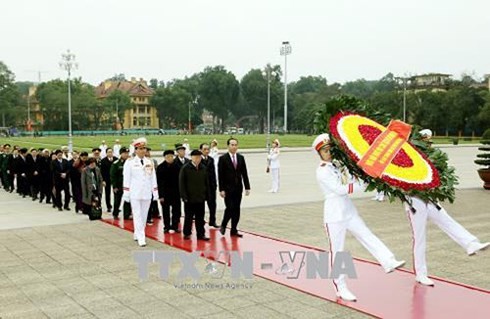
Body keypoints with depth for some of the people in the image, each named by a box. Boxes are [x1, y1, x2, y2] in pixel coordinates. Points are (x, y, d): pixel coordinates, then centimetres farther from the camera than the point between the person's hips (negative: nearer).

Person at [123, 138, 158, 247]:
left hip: (147, 193, 4)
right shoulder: (130, 162, -2)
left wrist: (155, 192, 7)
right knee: (137, 215, -4)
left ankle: (137, 234, 25)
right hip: (135, 193, -4)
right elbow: (126, 178, -2)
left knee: (144, 215, 9)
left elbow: (153, 178, 10)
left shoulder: (150, 162, 8)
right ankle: (141, 238, -4)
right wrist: (126, 193, -5)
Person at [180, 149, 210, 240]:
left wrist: (206, 194, 7)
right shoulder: (185, 168, -7)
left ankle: (201, 234, 15)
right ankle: (187, 233, 19)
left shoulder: (203, 168, 6)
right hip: (189, 198, -4)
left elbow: (206, 182, 12)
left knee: (200, 217, 8)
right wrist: (184, 196, -12)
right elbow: (181, 183, -7)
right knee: (188, 217, 7)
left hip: (201, 197, 4)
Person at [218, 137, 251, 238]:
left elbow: (244, 173, 8)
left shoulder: (241, 158, 8)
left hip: (238, 188, 4)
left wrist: (247, 187, 3)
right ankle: (223, 225, 13)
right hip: (227, 188, -4)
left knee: (237, 209, 6)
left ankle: (234, 230, 14)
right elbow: (220, 175, -8)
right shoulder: (223, 158, -6)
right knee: (230, 208, -10)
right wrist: (221, 189, -13)